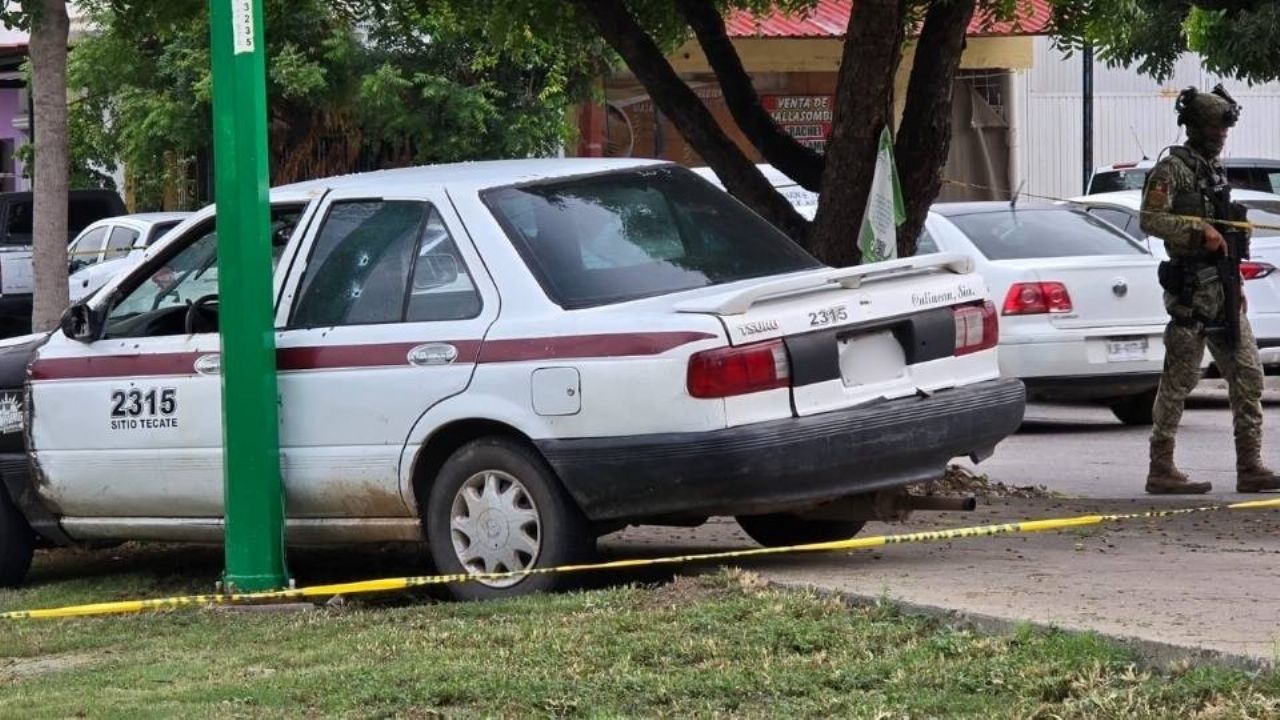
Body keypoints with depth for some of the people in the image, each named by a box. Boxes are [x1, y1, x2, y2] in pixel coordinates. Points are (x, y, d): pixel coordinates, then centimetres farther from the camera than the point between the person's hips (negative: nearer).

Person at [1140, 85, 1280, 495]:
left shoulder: (1215, 170, 19)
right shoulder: (1172, 169, -7)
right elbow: (1151, 219, -19)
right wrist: (1199, 231, -25)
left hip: (1223, 291, 8)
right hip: (1191, 289, -8)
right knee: (1179, 382, -5)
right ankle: (1161, 469, -1)